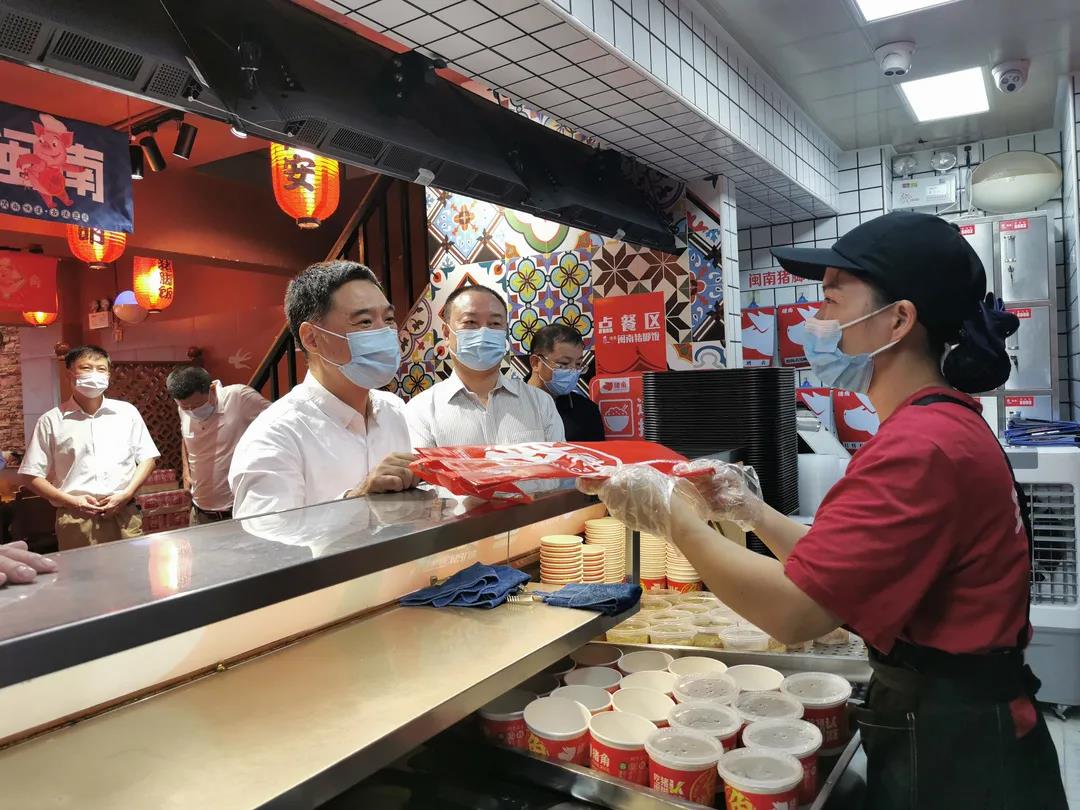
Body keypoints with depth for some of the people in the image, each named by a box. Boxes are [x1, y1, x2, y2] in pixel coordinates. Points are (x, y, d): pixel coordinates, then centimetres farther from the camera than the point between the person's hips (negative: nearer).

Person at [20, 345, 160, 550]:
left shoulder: (127, 412, 9)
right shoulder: (51, 421, 5)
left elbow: (147, 458, 10)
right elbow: (31, 475, 5)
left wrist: (126, 494, -4)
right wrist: (69, 501, -8)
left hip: (125, 515, 1)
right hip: (76, 520, -1)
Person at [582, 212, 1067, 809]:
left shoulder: (922, 447, -26)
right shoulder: (940, 424, 7)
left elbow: (791, 611, -29)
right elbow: (834, 570, 9)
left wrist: (674, 512, -18)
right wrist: (749, 509, 2)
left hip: (951, 750, -9)